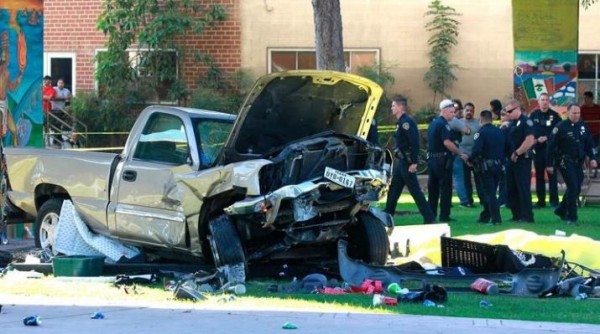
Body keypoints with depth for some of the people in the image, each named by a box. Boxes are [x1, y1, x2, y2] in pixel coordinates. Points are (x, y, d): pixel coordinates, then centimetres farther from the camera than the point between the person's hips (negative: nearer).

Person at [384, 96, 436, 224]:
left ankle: (429, 218, -7)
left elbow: (414, 142, -24)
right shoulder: (401, 122, 14)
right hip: (402, 161, 10)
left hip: (407, 162, -10)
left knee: (415, 191, -8)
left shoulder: (406, 122, -16)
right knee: (393, 189, 15)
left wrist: (414, 162, -25)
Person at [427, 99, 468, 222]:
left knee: (433, 188, 12)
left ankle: (431, 214, 13)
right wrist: (460, 154, -18)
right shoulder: (443, 124, -14)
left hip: (431, 159, 9)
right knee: (446, 188, -4)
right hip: (442, 160, -9)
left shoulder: (433, 123, 16)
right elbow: (447, 142, -24)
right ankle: (444, 216, -5)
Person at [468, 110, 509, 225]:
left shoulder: (481, 133, -13)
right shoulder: (500, 132, 7)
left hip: (485, 166, -6)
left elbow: (476, 150, -24)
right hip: (498, 166, 6)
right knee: (491, 192, 16)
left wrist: (470, 160, -9)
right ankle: (485, 217, 25)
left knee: (489, 193, -3)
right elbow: (507, 148, 9)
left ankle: (496, 218, -11)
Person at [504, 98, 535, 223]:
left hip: (522, 160, -9)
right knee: (511, 189, 10)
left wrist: (516, 153, -17)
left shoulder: (525, 121, -10)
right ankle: (517, 216, 17)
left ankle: (527, 216, -3)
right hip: (512, 160, 9)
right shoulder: (512, 123, 16)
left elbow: (530, 141, -20)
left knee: (523, 188, -7)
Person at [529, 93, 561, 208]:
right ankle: (541, 200, 14)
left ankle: (554, 200, 0)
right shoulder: (533, 115, 6)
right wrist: (536, 140, -10)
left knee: (552, 175, -3)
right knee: (539, 175, 8)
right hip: (537, 149, 3)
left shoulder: (554, 115, -1)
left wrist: (547, 138, -14)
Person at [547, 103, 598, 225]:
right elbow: (551, 145, -8)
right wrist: (549, 164, -8)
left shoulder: (582, 126, 8)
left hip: (578, 163, 6)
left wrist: (592, 158, 2)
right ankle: (571, 218, -6)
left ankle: (561, 210, 30)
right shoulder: (561, 127, -9)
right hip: (565, 162, -6)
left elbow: (589, 143, 14)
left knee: (576, 188, 11)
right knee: (573, 187, -13)